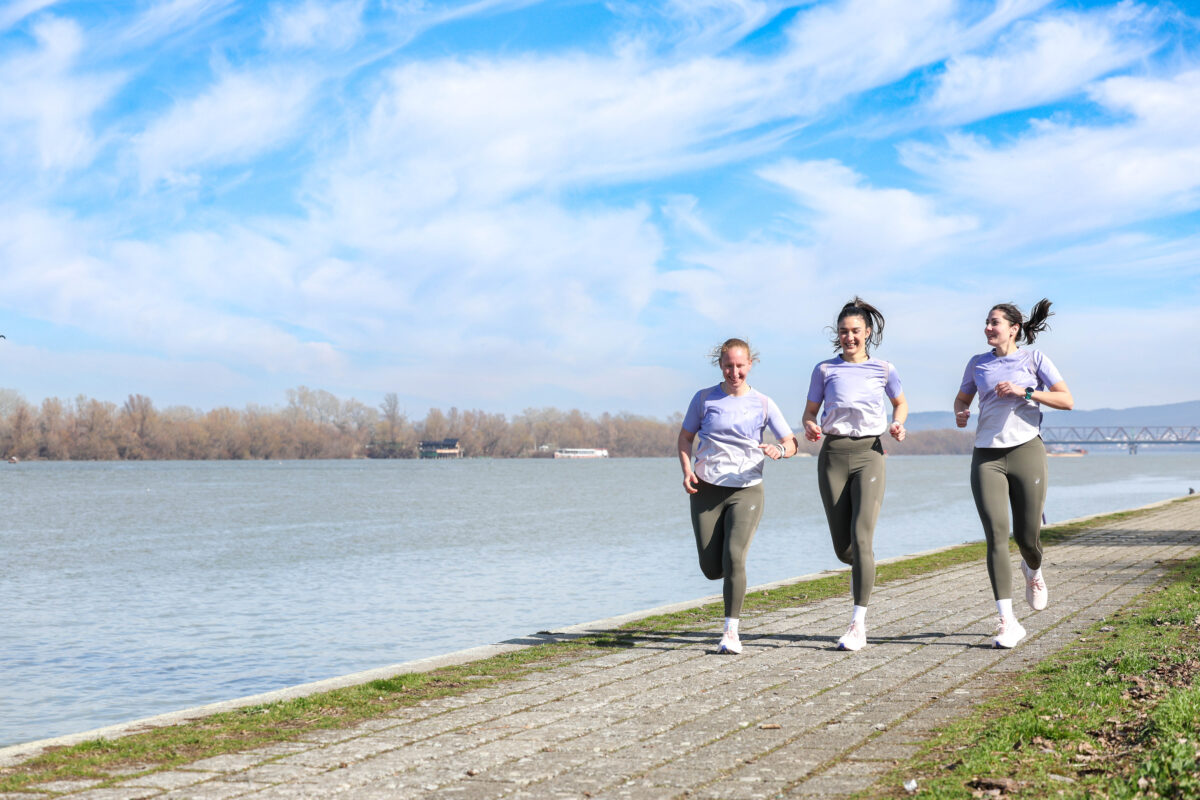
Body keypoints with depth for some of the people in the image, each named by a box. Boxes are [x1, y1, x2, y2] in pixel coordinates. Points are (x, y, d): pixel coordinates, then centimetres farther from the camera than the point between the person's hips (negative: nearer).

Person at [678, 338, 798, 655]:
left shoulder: (763, 404, 2)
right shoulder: (704, 398, 3)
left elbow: (792, 443, 2)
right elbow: (685, 437, 11)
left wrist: (779, 450, -22)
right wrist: (687, 471, -6)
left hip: (747, 490, -1)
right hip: (707, 489, 1)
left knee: (734, 557, -19)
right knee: (711, 569, 1)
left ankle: (731, 632, -8)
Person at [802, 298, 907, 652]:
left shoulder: (883, 369, 6)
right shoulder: (825, 370, 5)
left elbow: (901, 403, 21)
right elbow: (810, 411, 11)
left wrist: (898, 425, 0)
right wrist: (809, 427, -12)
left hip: (869, 454, -1)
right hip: (833, 455, 2)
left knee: (861, 537, -16)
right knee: (842, 547, 3)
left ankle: (858, 625, -12)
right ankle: (862, 570, 43)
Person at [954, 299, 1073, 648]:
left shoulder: (1034, 359, 4)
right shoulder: (978, 364, 12)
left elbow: (1067, 401, -1)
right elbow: (962, 398, 26)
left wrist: (1026, 391, -13)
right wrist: (960, 414, 3)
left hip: (1026, 451, -1)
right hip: (987, 457, 2)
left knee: (1027, 536, 3)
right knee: (996, 536, -11)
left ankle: (1033, 572, 43)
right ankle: (1008, 622, -11)